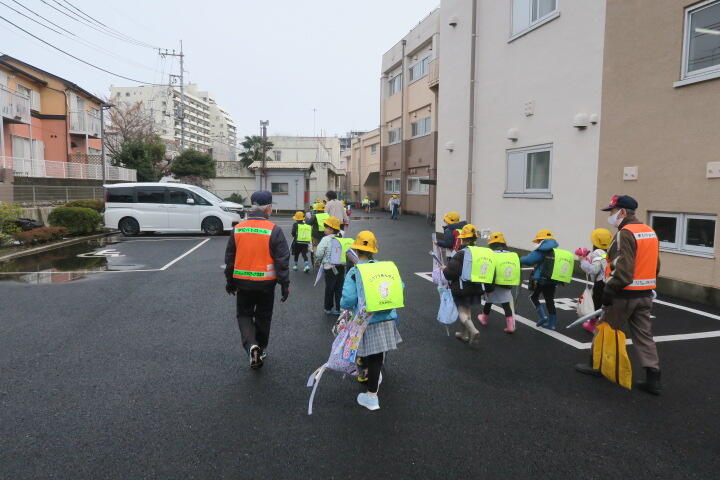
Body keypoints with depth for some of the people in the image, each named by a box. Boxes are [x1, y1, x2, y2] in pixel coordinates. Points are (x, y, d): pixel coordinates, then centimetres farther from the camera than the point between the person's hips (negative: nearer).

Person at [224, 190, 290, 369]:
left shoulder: (237, 229, -1)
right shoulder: (274, 230, -13)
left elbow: (229, 258, 7)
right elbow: (282, 260, -12)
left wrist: (230, 281, 18)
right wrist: (285, 284, -4)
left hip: (242, 282, 2)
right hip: (266, 282, -2)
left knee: (244, 314, 16)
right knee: (263, 317, 16)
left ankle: (251, 345, -6)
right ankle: (261, 351, 28)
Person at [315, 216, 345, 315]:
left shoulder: (326, 239, -12)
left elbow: (319, 254, -11)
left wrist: (317, 263, 8)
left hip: (329, 268, -4)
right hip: (341, 267, 4)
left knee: (329, 288, 9)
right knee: (339, 288, 11)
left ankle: (328, 308, 19)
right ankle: (339, 308, 16)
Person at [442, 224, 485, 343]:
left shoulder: (461, 254, -19)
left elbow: (451, 272, -21)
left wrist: (445, 269, 0)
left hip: (462, 287, -6)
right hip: (477, 288, 6)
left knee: (462, 310, 6)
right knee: (468, 310, 19)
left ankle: (473, 330, -14)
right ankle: (464, 333, 30)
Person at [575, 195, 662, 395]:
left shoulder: (625, 233, -18)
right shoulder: (650, 232, 11)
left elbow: (623, 269, -25)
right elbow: (655, 266, 17)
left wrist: (609, 290, -18)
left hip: (625, 294, -8)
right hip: (645, 294, 8)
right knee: (644, 335, 11)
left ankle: (596, 365, 23)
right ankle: (653, 378, 11)